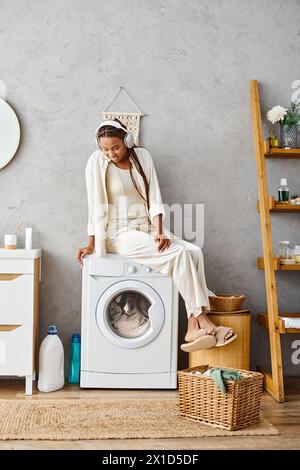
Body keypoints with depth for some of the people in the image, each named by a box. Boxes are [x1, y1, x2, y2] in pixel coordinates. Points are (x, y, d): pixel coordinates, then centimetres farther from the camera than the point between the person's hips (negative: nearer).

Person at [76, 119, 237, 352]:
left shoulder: (142, 156, 4)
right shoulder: (97, 162, -7)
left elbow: (154, 198, 0)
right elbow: (96, 207, -8)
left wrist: (160, 232, -11)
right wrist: (92, 244, -9)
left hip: (147, 228, 5)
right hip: (120, 235, -5)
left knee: (194, 251, -18)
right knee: (179, 252, -25)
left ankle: (194, 327, -21)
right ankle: (201, 317, -16)